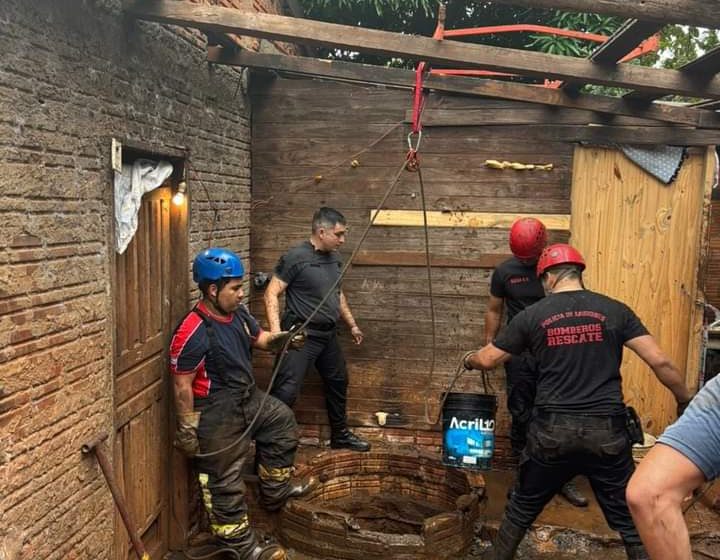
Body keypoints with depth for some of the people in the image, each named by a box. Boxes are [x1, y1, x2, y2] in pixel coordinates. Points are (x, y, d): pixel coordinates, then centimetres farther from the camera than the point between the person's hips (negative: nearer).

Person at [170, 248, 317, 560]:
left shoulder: (238, 314, -3)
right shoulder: (193, 333, -27)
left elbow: (258, 338, 15)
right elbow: (182, 387, -21)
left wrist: (280, 340, -7)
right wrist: (187, 431, -15)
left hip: (249, 399, 9)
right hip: (217, 414, -9)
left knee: (282, 421, 25)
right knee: (225, 480, 6)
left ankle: (275, 491, 40)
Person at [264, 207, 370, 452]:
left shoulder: (334, 259, 8)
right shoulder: (295, 257, -15)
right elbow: (271, 294, -17)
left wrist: (352, 324, 25)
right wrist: (276, 331, -27)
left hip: (328, 334, 8)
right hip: (301, 335, -8)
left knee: (338, 382, 20)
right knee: (287, 390, -11)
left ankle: (340, 435, 39)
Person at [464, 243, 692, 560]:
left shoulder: (532, 315, 1)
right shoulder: (614, 310, 2)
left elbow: (488, 360, 8)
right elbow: (659, 361, -2)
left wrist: (469, 360, 31)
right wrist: (686, 399, 13)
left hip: (552, 431, 0)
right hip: (606, 431, 0)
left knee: (521, 509, 20)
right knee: (629, 519, 14)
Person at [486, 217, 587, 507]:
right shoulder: (504, 271, -2)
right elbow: (494, 310, 8)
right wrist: (489, 346, 7)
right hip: (520, 355, 0)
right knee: (521, 417, 9)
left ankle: (562, 478, 15)